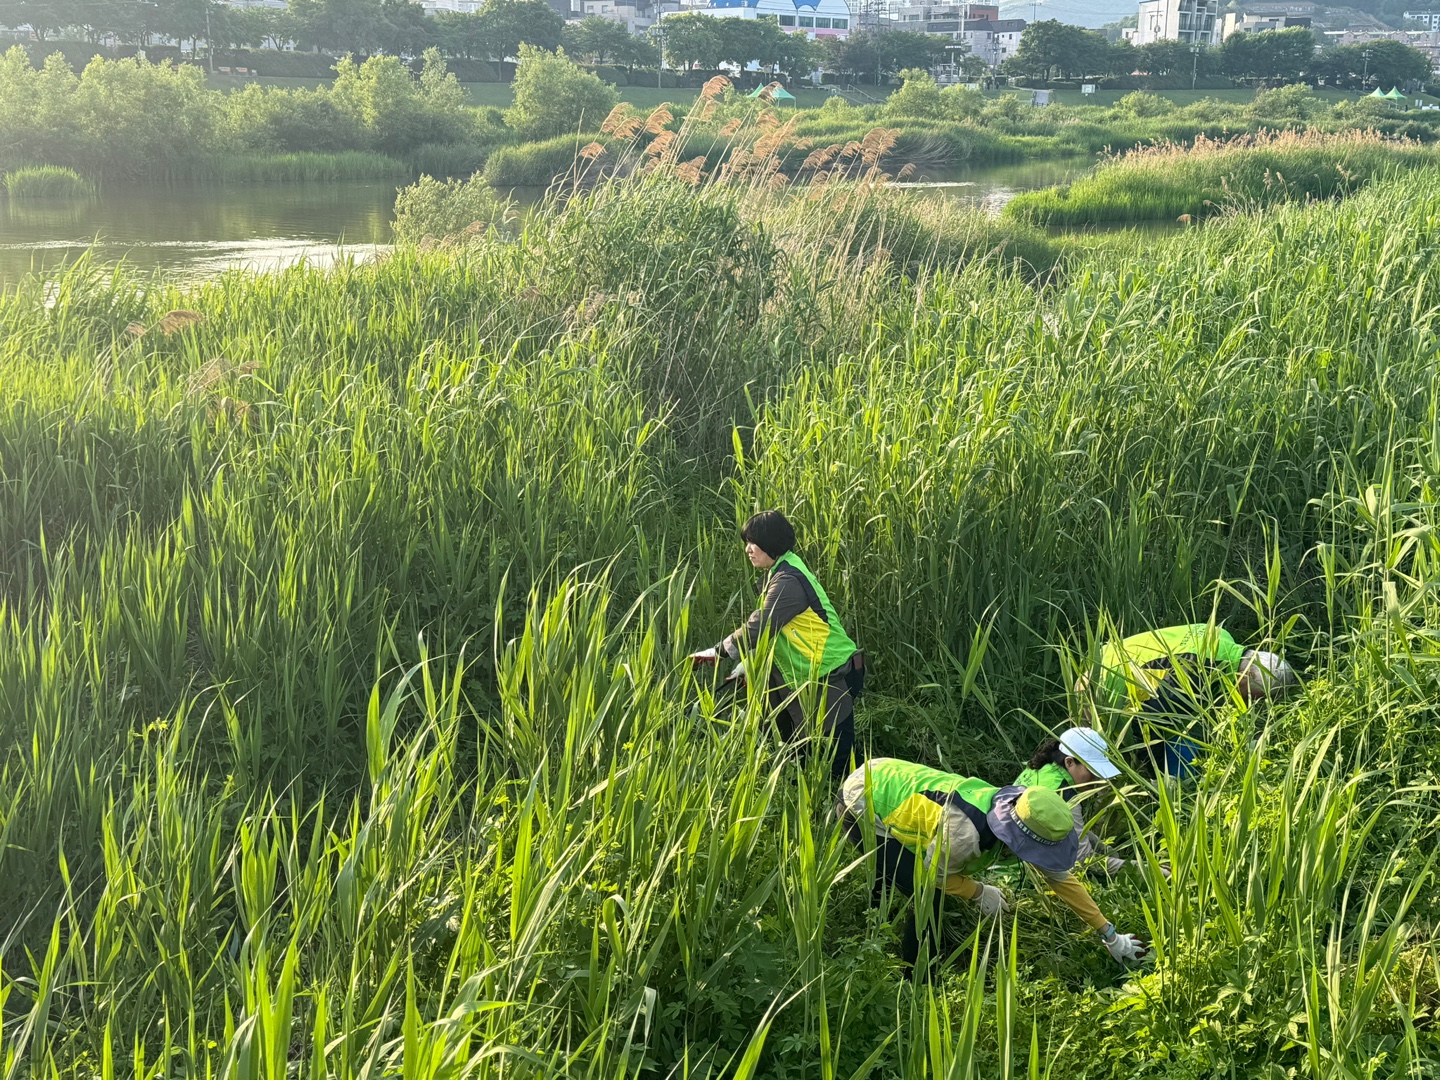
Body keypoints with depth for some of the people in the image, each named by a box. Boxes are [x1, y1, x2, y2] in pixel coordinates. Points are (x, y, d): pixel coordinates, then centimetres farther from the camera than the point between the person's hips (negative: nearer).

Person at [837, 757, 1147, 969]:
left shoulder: (1013, 814, -12)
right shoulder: (963, 831, -36)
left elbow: (1062, 877, -1)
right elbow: (935, 875, -17)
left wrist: (1110, 935, 4)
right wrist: (980, 892, -4)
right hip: (860, 804, -8)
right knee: (929, 897, -11)